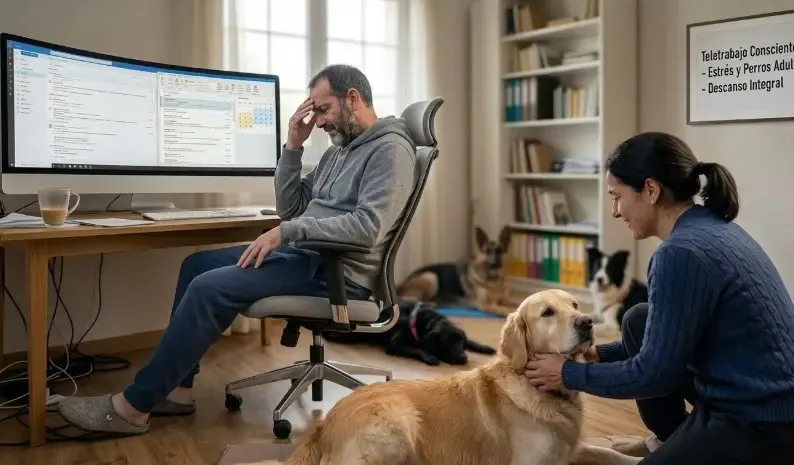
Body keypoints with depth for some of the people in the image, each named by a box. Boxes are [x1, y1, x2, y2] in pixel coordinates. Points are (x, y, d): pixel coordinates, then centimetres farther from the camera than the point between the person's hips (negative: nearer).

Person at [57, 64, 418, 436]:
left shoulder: (390, 149, -11)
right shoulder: (338, 150, 19)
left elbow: (368, 227, -26)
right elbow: (290, 208, 14)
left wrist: (288, 231, -24)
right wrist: (293, 146, 4)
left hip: (336, 271, -10)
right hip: (304, 255, 10)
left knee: (210, 289, -20)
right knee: (197, 265, 8)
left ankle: (133, 406, -8)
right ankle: (175, 388, 9)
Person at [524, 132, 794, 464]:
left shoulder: (682, 251, -24)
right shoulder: (711, 226, 6)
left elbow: (656, 373, -18)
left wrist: (570, 374, -5)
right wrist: (600, 355, 16)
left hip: (762, 426, -9)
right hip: (766, 398, 9)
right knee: (639, 321, 14)